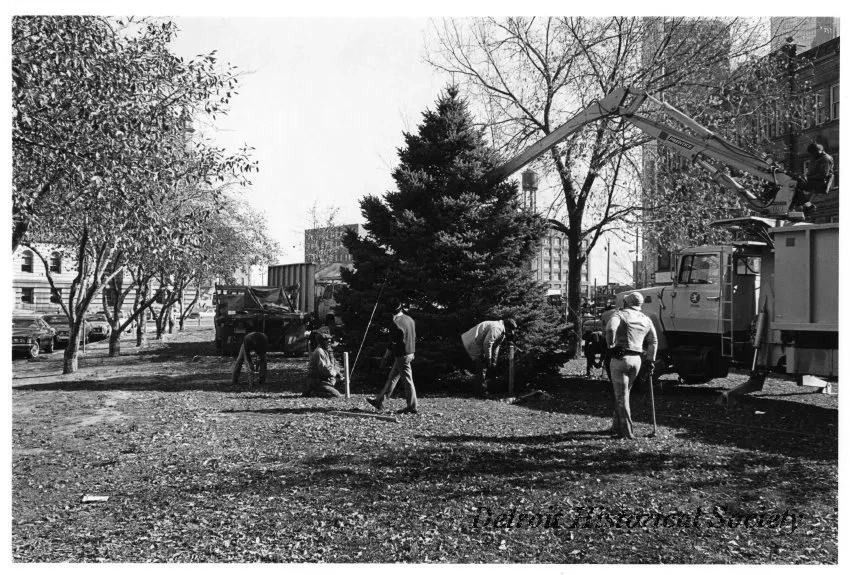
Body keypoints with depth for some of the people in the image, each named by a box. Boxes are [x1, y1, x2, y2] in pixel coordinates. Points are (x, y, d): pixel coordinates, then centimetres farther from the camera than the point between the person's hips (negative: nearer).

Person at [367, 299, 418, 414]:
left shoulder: (396, 324, -20)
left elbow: (392, 344, -16)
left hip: (402, 356, -9)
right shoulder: (410, 320, 6)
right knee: (392, 378, 15)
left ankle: (412, 407, 8)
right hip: (409, 353, 9)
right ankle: (379, 401, 24)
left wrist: (385, 358, -5)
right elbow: (413, 338, 14)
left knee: (407, 381, 0)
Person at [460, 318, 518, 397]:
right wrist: (489, 359, -16)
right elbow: (487, 343, -25)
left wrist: (494, 361, 15)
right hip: (473, 344, -11)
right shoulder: (497, 328, -22)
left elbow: (496, 346, 18)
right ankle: (483, 392, -3)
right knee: (482, 367, -8)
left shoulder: (502, 332, 13)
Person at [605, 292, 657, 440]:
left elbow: (610, 328, -25)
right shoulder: (646, 319, 13)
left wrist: (610, 346, -13)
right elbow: (653, 341, 13)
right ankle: (617, 426, 29)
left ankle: (627, 432, 0)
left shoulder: (621, 315, -6)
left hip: (620, 358, -6)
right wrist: (651, 360, 18)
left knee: (621, 396, 1)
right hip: (636, 360, 6)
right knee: (623, 394, 21)